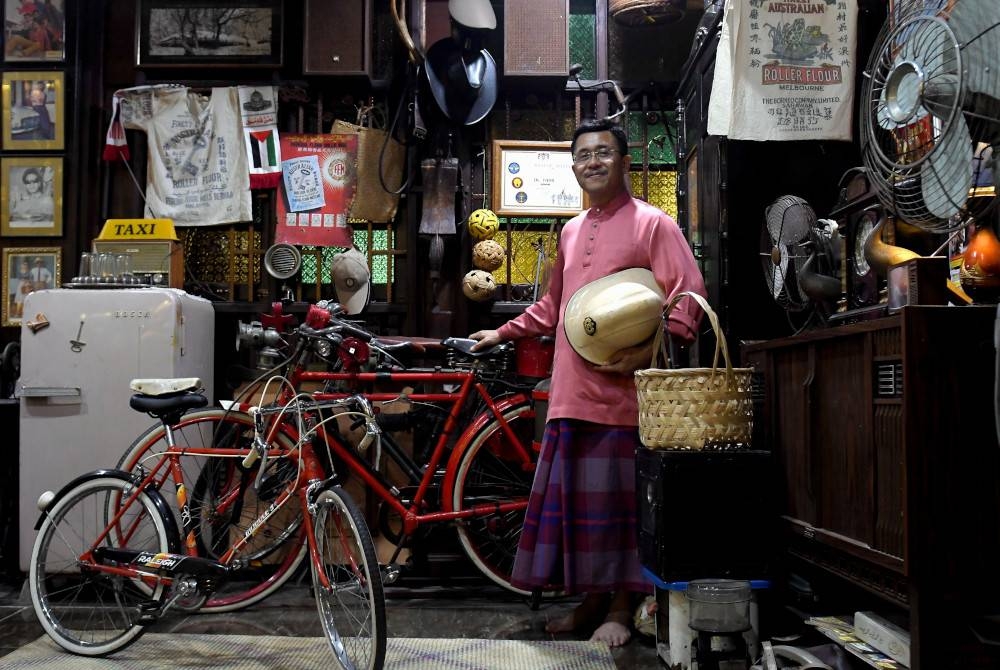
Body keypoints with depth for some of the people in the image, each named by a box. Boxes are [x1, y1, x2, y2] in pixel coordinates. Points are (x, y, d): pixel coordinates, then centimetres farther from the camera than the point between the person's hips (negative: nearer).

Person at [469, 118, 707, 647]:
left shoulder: (653, 223, -1)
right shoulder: (571, 232, 20)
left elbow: (688, 299, -9)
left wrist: (648, 352, -20)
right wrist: (503, 333, 25)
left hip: (623, 388, -6)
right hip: (571, 389, 6)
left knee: (619, 498, -1)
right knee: (575, 495, 10)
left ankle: (622, 608, 12)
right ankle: (592, 600, 23)